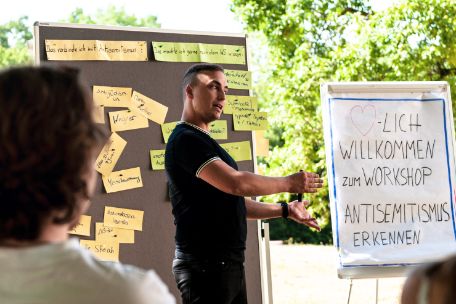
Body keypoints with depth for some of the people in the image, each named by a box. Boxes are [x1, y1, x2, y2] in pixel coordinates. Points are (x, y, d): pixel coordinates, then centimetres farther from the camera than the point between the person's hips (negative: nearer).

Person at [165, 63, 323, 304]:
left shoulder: (201, 141, 20)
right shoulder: (185, 140, -13)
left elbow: (232, 202, 25)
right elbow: (236, 183, -23)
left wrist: (286, 210, 22)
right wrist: (289, 183, -10)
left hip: (229, 264, 10)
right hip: (206, 266, -10)